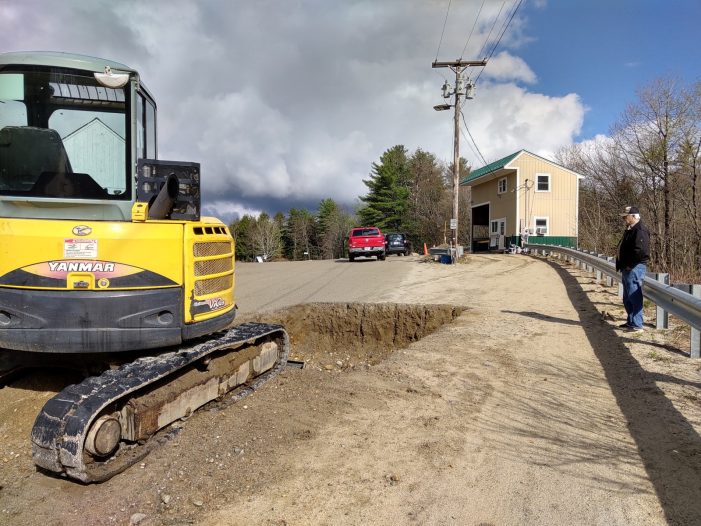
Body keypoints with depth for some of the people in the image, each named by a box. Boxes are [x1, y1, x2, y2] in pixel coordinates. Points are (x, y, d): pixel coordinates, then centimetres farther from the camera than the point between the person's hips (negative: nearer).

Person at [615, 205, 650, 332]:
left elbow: (641, 251, -26)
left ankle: (637, 325, 0)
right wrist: (621, 265, 13)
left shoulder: (640, 231, -15)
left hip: (634, 269, -11)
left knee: (634, 297, -6)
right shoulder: (629, 230, 17)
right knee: (627, 299, 18)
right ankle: (631, 321, 28)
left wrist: (630, 265, -18)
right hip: (627, 269, 11)